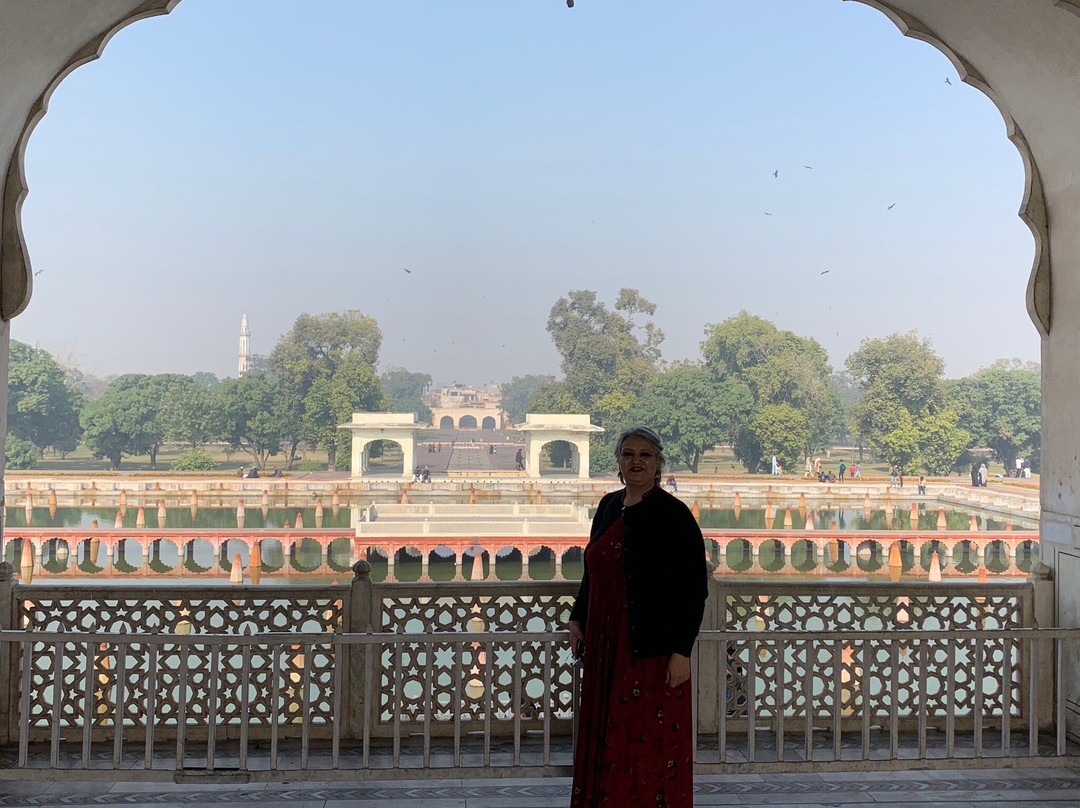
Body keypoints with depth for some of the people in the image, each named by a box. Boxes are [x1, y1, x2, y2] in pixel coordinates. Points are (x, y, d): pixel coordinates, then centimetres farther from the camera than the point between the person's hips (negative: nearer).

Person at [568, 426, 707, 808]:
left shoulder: (673, 514, -11)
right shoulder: (608, 507, 9)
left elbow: (695, 587, -13)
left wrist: (681, 651, -17)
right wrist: (578, 619, 12)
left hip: (653, 651, -6)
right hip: (605, 645, 7)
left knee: (650, 744, 0)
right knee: (604, 740, 13)